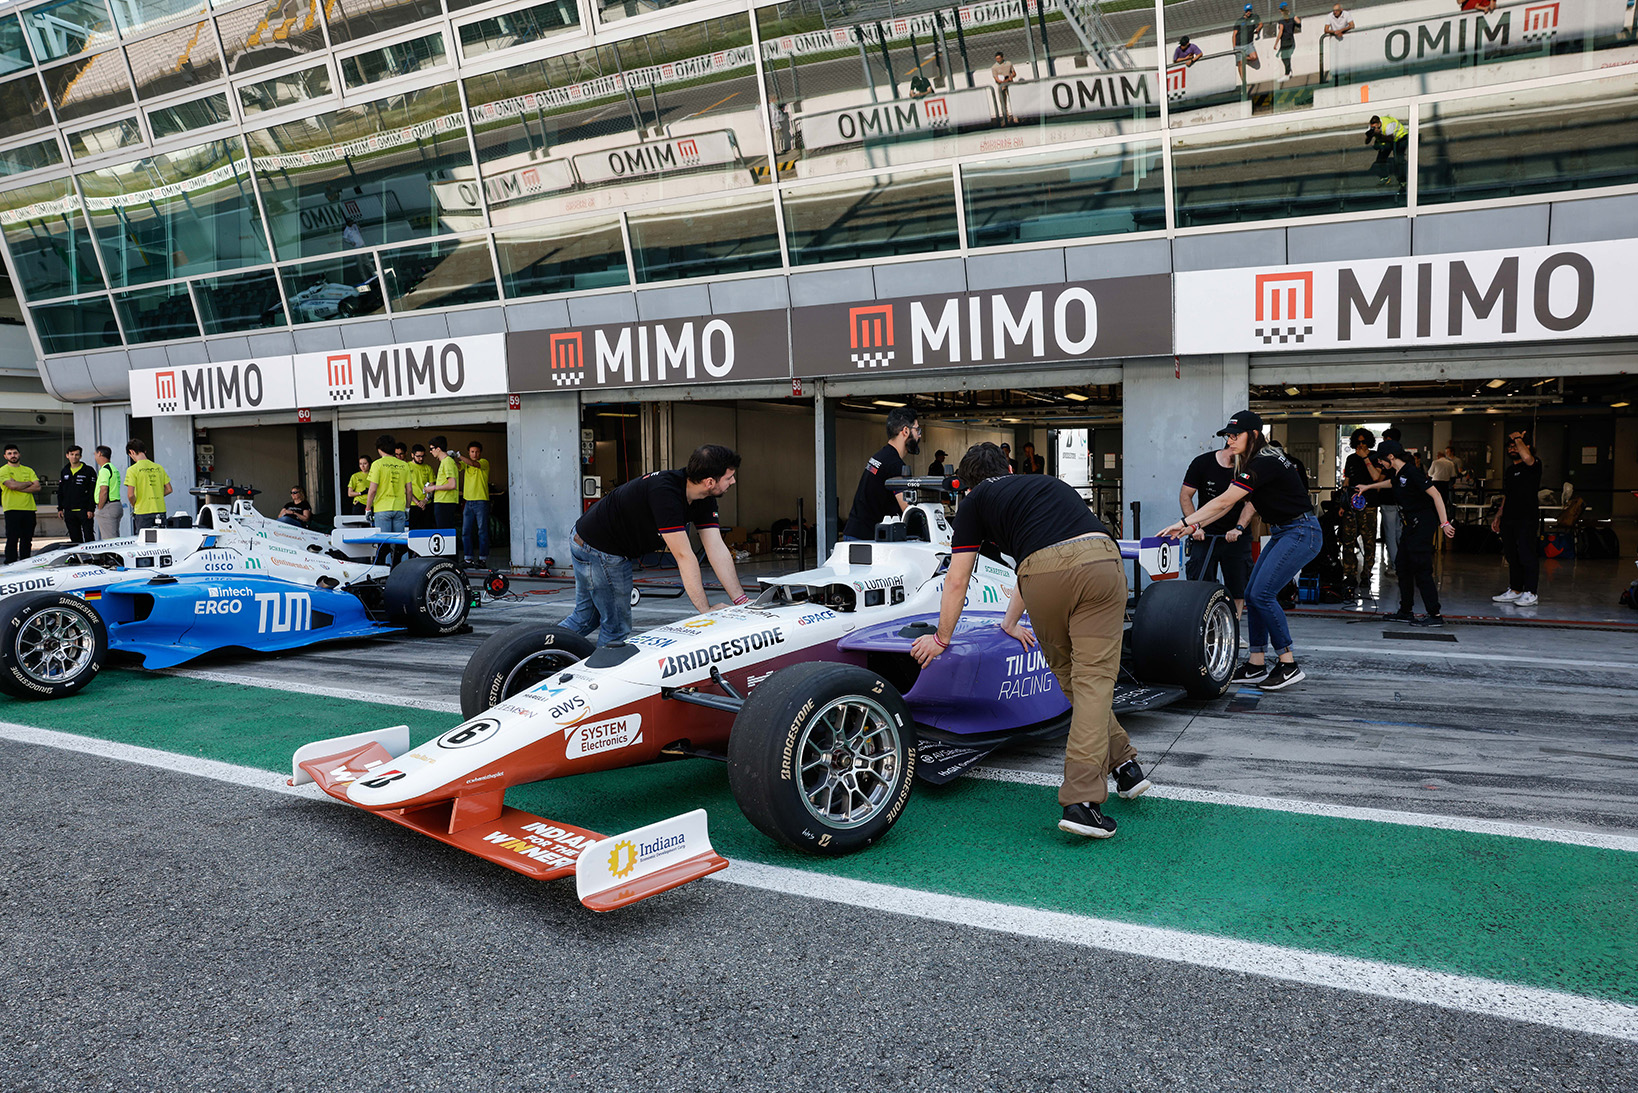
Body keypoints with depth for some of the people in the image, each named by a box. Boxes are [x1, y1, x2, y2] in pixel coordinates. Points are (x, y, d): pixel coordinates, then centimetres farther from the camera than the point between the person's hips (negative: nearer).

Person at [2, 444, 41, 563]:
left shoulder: (28, 470, 16)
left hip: (29, 508, 4)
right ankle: (10, 565, -4)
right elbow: (12, 485, -13)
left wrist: (19, 488, -7)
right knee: (12, 540, -6)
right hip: (12, 509, -4)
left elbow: (37, 487, 4)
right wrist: (29, 483, 1)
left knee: (27, 540, 5)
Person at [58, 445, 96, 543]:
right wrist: (60, 508, 11)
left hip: (84, 510, -5)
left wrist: (91, 509, -12)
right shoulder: (64, 472, 15)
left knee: (89, 538, -8)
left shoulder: (88, 471, -1)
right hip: (69, 511, 5)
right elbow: (60, 492, 19)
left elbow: (93, 492, -5)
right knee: (75, 538, 7)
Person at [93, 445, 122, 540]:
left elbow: (104, 491, -19)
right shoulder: (114, 469, 18)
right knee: (115, 538, 11)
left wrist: (99, 508, -12)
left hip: (108, 507, -10)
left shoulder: (104, 470, -12)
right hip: (117, 505, 10)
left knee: (109, 541, -10)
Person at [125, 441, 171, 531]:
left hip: (143, 513, -4)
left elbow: (130, 495, -14)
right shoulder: (159, 468, 7)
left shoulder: (133, 470, -8)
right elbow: (168, 489, 9)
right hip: (160, 511, 4)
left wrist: (134, 506, 3)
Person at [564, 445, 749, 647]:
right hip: (598, 550, -9)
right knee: (618, 626, 0)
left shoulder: (705, 500, -8)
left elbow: (717, 549, -11)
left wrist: (742, 600, -18)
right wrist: (705, 609, -30)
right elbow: (683, 556, -34)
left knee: (586, 617, 20)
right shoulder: (665, 492, -34)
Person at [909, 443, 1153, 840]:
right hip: (1102, 558, 3)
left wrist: (942, 639, 37)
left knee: (1069, 677, 20)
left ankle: (1121, 761, 29)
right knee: (1092, 679, 1)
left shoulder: (974, 501, 24)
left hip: (1044, 576, -3)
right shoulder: (1048, 483, 38)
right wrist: (1011, 622, 58)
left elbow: (956, 582, 24)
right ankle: (1082, 800, -6)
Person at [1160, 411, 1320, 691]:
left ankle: (1290, 666, -5)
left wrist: (1184, 523, -20)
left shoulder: (1264, 463, -20)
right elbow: (1227, 505, 12)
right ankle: (1256, 666, 10)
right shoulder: (1257, 462, 11)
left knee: (1262, 594, -15)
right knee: (1252, 594, 5)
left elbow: (1223, 502, -23)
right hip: (1283, 534, 10)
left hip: (1301, 534, -10)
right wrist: (1193, 527, 5)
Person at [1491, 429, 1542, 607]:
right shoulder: (1509, 470, 19)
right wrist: (1498, 516, 20)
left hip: (1527, 518, -8)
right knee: (1512, 556, 11)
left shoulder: (1534, 465, -6)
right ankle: (1515, 591, 18)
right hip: (1509, 519, 8)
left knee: (1526, 555, -7)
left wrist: (1518, 438, -15)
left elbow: (1526, 457, -31)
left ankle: (1530, 594, -2)